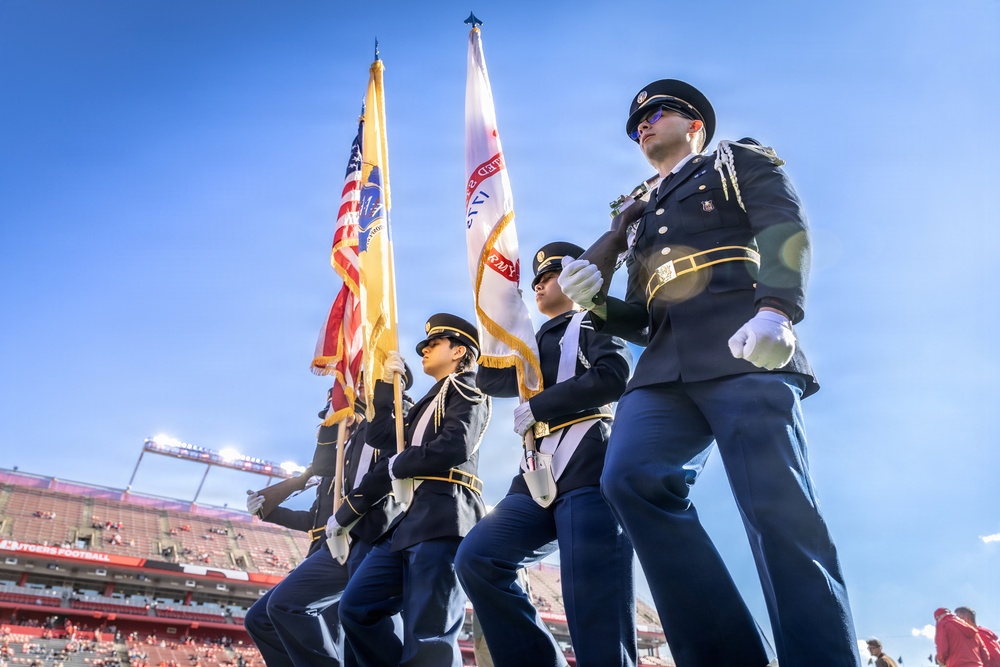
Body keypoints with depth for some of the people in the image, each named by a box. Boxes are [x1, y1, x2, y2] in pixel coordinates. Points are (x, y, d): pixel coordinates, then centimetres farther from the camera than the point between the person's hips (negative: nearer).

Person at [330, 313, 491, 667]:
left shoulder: (466, 390, 4)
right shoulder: (429, 402, 30)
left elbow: (455, 447, -14)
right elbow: (380, 436, 23)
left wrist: (396, 465, -1)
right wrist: (386, 383, 20)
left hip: (444, 517, -9)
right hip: (410, 518, 9)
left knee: (428, 635, -13)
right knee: (356, 608, 4)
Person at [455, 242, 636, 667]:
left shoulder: (595, 322, 12)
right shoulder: (538, 344, 32)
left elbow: (614, 377, -8)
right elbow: (490, 380, 21)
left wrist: (536, 408, -6)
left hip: (589, 470, -7)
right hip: (540, 477, 7)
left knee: (593, 597, -14)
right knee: (476, 557, -12)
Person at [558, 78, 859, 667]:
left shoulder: (740, 162, 22)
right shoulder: (641, 218, 36)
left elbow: (787, 228, 1)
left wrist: (776, 310, -19)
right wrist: (595, 300, 8)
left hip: (744, 350, -4)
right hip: (667, 369, 4)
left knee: (778, 509, -18)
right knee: (630, 477, -22)